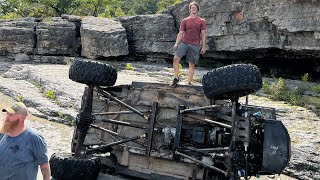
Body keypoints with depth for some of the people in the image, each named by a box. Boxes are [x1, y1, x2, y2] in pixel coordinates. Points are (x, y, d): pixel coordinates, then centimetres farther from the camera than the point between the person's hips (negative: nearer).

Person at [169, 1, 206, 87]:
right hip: (183, 43, 1)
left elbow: (203, 34, 7)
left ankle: (189, 82, 10)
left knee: (192, 64, 1)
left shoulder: (201, 21, 9)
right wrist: (176, 44, -3)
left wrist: (203, 47, 0)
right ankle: (176, 78, -8)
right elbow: (180, 33, 9)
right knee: (176, 58, -19)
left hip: (195, 45, 0)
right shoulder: (185, 21, 11)